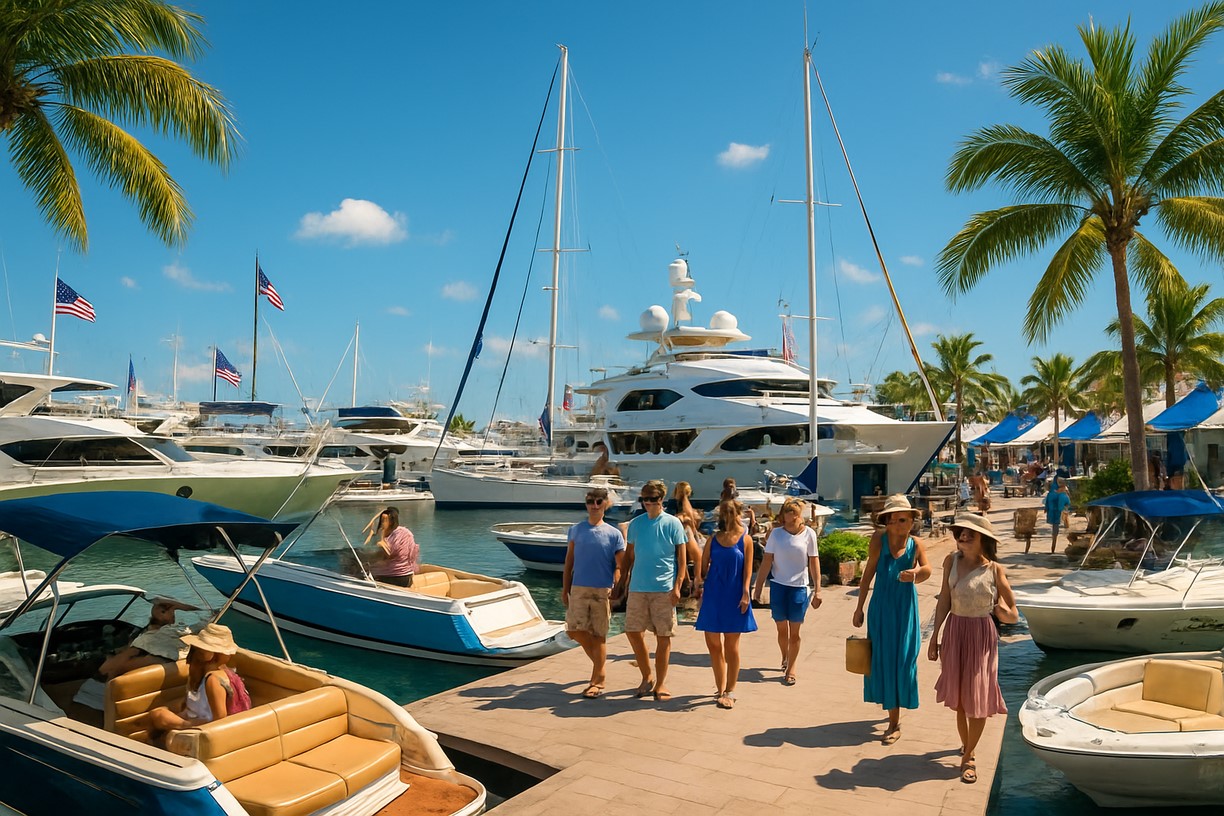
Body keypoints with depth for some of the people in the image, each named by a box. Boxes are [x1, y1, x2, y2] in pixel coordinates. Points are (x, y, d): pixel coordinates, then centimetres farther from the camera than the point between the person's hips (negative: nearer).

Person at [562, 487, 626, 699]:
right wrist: (565, 589, 6)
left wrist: (616, 591, -13)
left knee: (598, 635, 1)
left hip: (603, 591, -2)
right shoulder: (576, 530, 7)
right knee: (574, 631, -1)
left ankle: (597, 681, 13)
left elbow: (620, 566, -2)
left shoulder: (614, 534, 0)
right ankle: (600, 664, 24)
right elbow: (569, 561, 10)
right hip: (578, 588, 3)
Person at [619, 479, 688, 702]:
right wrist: (622, 582, 10)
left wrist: (677, 586, -10)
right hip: (638, 587, 4)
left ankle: (660, 683, 16)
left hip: (664, 589, -3)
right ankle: (647, 677, 24)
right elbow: (629, 555, 14)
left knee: (663, 636, 3)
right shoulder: (635, 523, 7)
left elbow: (681, 558, -1)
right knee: (633, 632, 5)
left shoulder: (673, 523, -2)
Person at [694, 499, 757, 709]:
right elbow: (703, 565, 8)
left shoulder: (745, 540, -1)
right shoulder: (713, 539, 5)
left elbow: (747, 570, -3)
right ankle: (721, 689, 22)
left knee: (731, 646, 4)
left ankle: (730, 691, 16)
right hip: (713, 595, 3)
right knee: (713, 643, 6)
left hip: (734, 597, -3)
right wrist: (699, 584, -3)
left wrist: (745, 594, -10)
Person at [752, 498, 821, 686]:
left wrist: (817, 590, -8)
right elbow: (766, 561, -3)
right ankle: (785, 658, 40)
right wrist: (758, 587, -4)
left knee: (794, 631, 6)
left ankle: (791, 668, 21)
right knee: (781, 629, 14)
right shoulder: (776, 533, -3)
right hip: (778, 586, 1)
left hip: (799, 587, -1)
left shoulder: (808, 533, -5)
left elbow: (814, 562, -4)